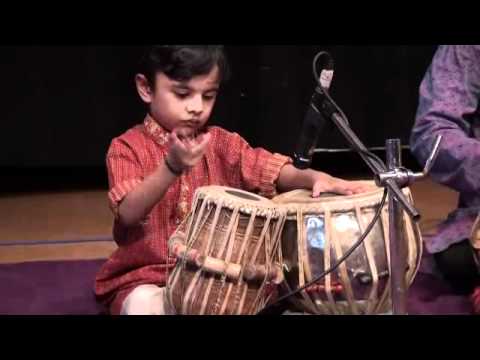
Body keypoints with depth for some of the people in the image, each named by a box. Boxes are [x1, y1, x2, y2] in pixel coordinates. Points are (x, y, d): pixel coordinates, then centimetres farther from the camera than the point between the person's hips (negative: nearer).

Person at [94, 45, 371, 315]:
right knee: (144, 305, -34)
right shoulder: (128, 147, -7)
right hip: (145, 279, -3)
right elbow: (129, 214, -23)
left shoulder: (220, 143, 5)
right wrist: (172, 167, -38)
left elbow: (280, 173, -7)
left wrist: (315, 178, -29)